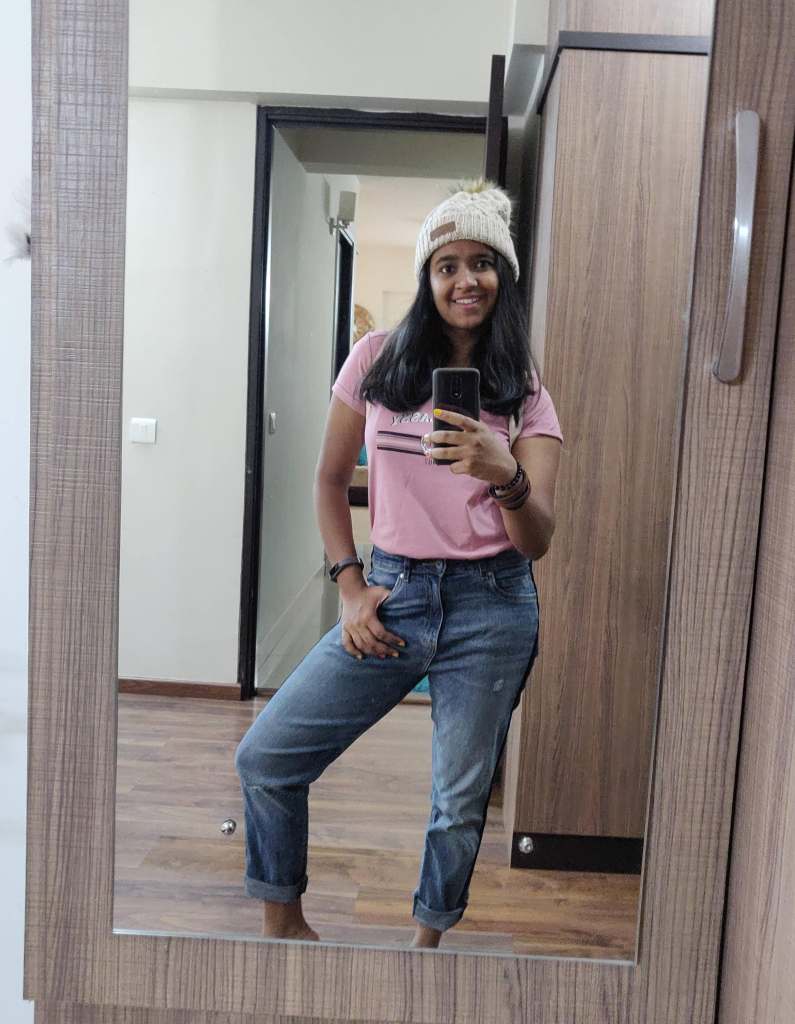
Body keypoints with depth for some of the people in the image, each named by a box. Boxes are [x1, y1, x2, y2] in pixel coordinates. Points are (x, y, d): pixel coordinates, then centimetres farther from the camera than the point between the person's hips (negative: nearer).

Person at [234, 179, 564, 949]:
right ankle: (283, 918, 25)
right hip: (392, 595, 1)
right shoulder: (378, 358, 2)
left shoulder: (525, 393, 1)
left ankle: (426, 939, 35)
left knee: (459, 802, 7)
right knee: (264, 757, 0)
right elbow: (330, 478, 10)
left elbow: (537, 540, -8)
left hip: (490, 609, -1)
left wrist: (506, 476, -29)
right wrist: (350, 588, 1)